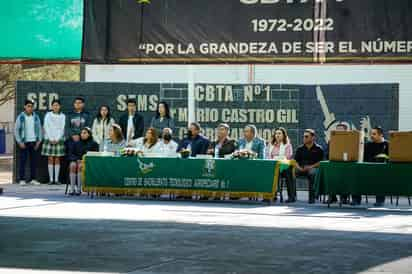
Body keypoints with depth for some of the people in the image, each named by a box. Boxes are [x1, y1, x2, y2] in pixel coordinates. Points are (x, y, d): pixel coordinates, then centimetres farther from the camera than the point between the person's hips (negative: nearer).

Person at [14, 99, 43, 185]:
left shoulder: (36, 117, 6)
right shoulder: (21, 117, -2)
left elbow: (39, 129, 11)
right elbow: (16, 130, -1)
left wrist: (39, 140, 3)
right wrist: (19, 142, -7)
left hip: (34, 142, 3)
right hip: (24, 142, -3)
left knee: (33, 160, 3)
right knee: (23, 161, -2)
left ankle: (33, 179, 8)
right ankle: (22, 179, 1)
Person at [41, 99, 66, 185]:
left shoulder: (62, 116, 6)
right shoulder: (48, 115, 5)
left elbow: (62, 128, 2)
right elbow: (46, 127, 0)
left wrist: (57, 139, -8)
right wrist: (51, 139, -8)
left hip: (59, 139, 0)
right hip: (49, 139, 0)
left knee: (57, 159, -1)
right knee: (50, 159, -2)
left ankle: (56, 179, 0)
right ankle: (51, 179, -1)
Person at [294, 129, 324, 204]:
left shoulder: (318, 149, 3)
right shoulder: (300, 149, 14)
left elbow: (321, 162, -3)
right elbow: (296, 161, 13)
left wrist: (311, 166, -16)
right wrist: (299, 167, -9)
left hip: (313, 168, -3)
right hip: (301, 169, 3)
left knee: (312, 173, -40)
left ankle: (312, 197, -34)